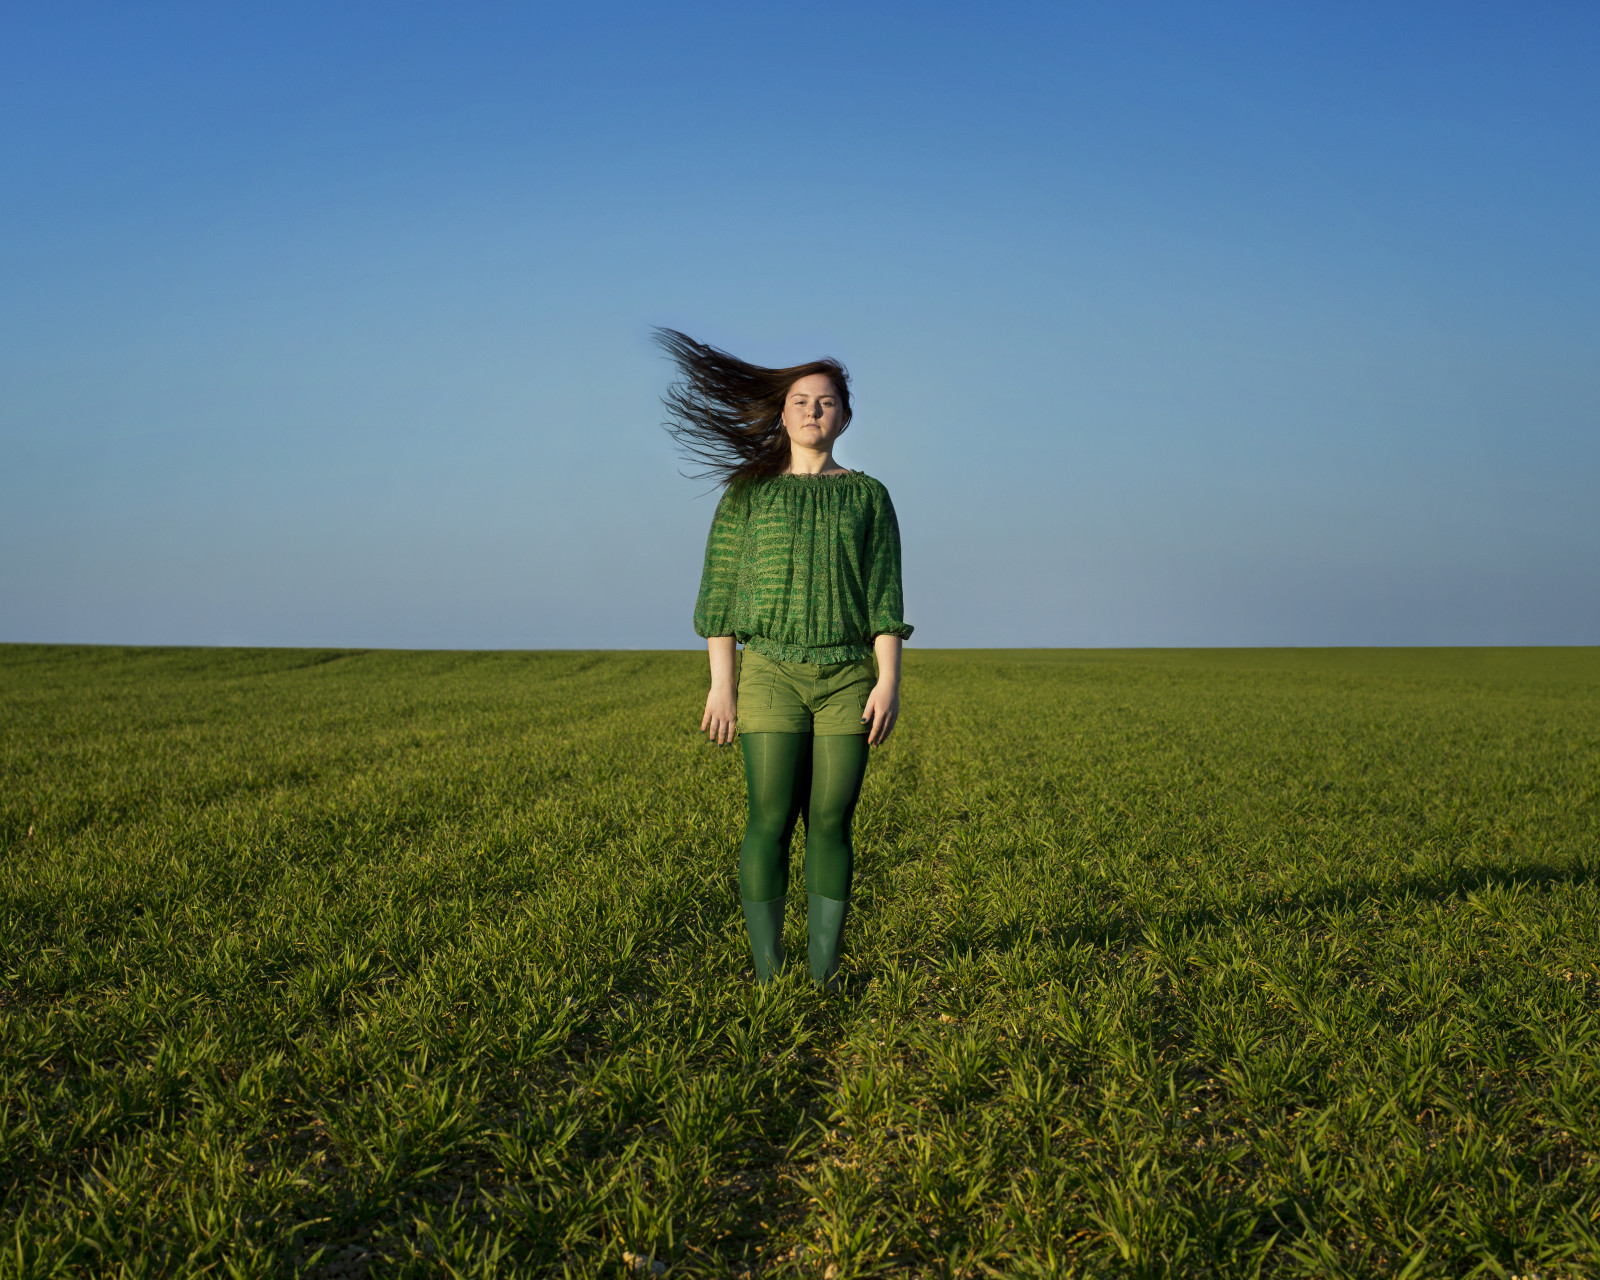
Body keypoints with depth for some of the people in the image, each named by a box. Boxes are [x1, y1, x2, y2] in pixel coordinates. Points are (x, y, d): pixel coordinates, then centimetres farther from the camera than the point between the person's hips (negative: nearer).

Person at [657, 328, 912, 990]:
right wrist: (720, 684, -4)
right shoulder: (748, 491, 8)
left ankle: (824, 973, 7)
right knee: (771, 819, -7)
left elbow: (884, 594, 5)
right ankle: (766, 974, 1)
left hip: (849, 677, 1)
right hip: (771, 673, -1)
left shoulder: (868, 495, 11)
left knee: (831, 822, 0)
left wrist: (889, 681, -5)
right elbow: (721, 594, 4)